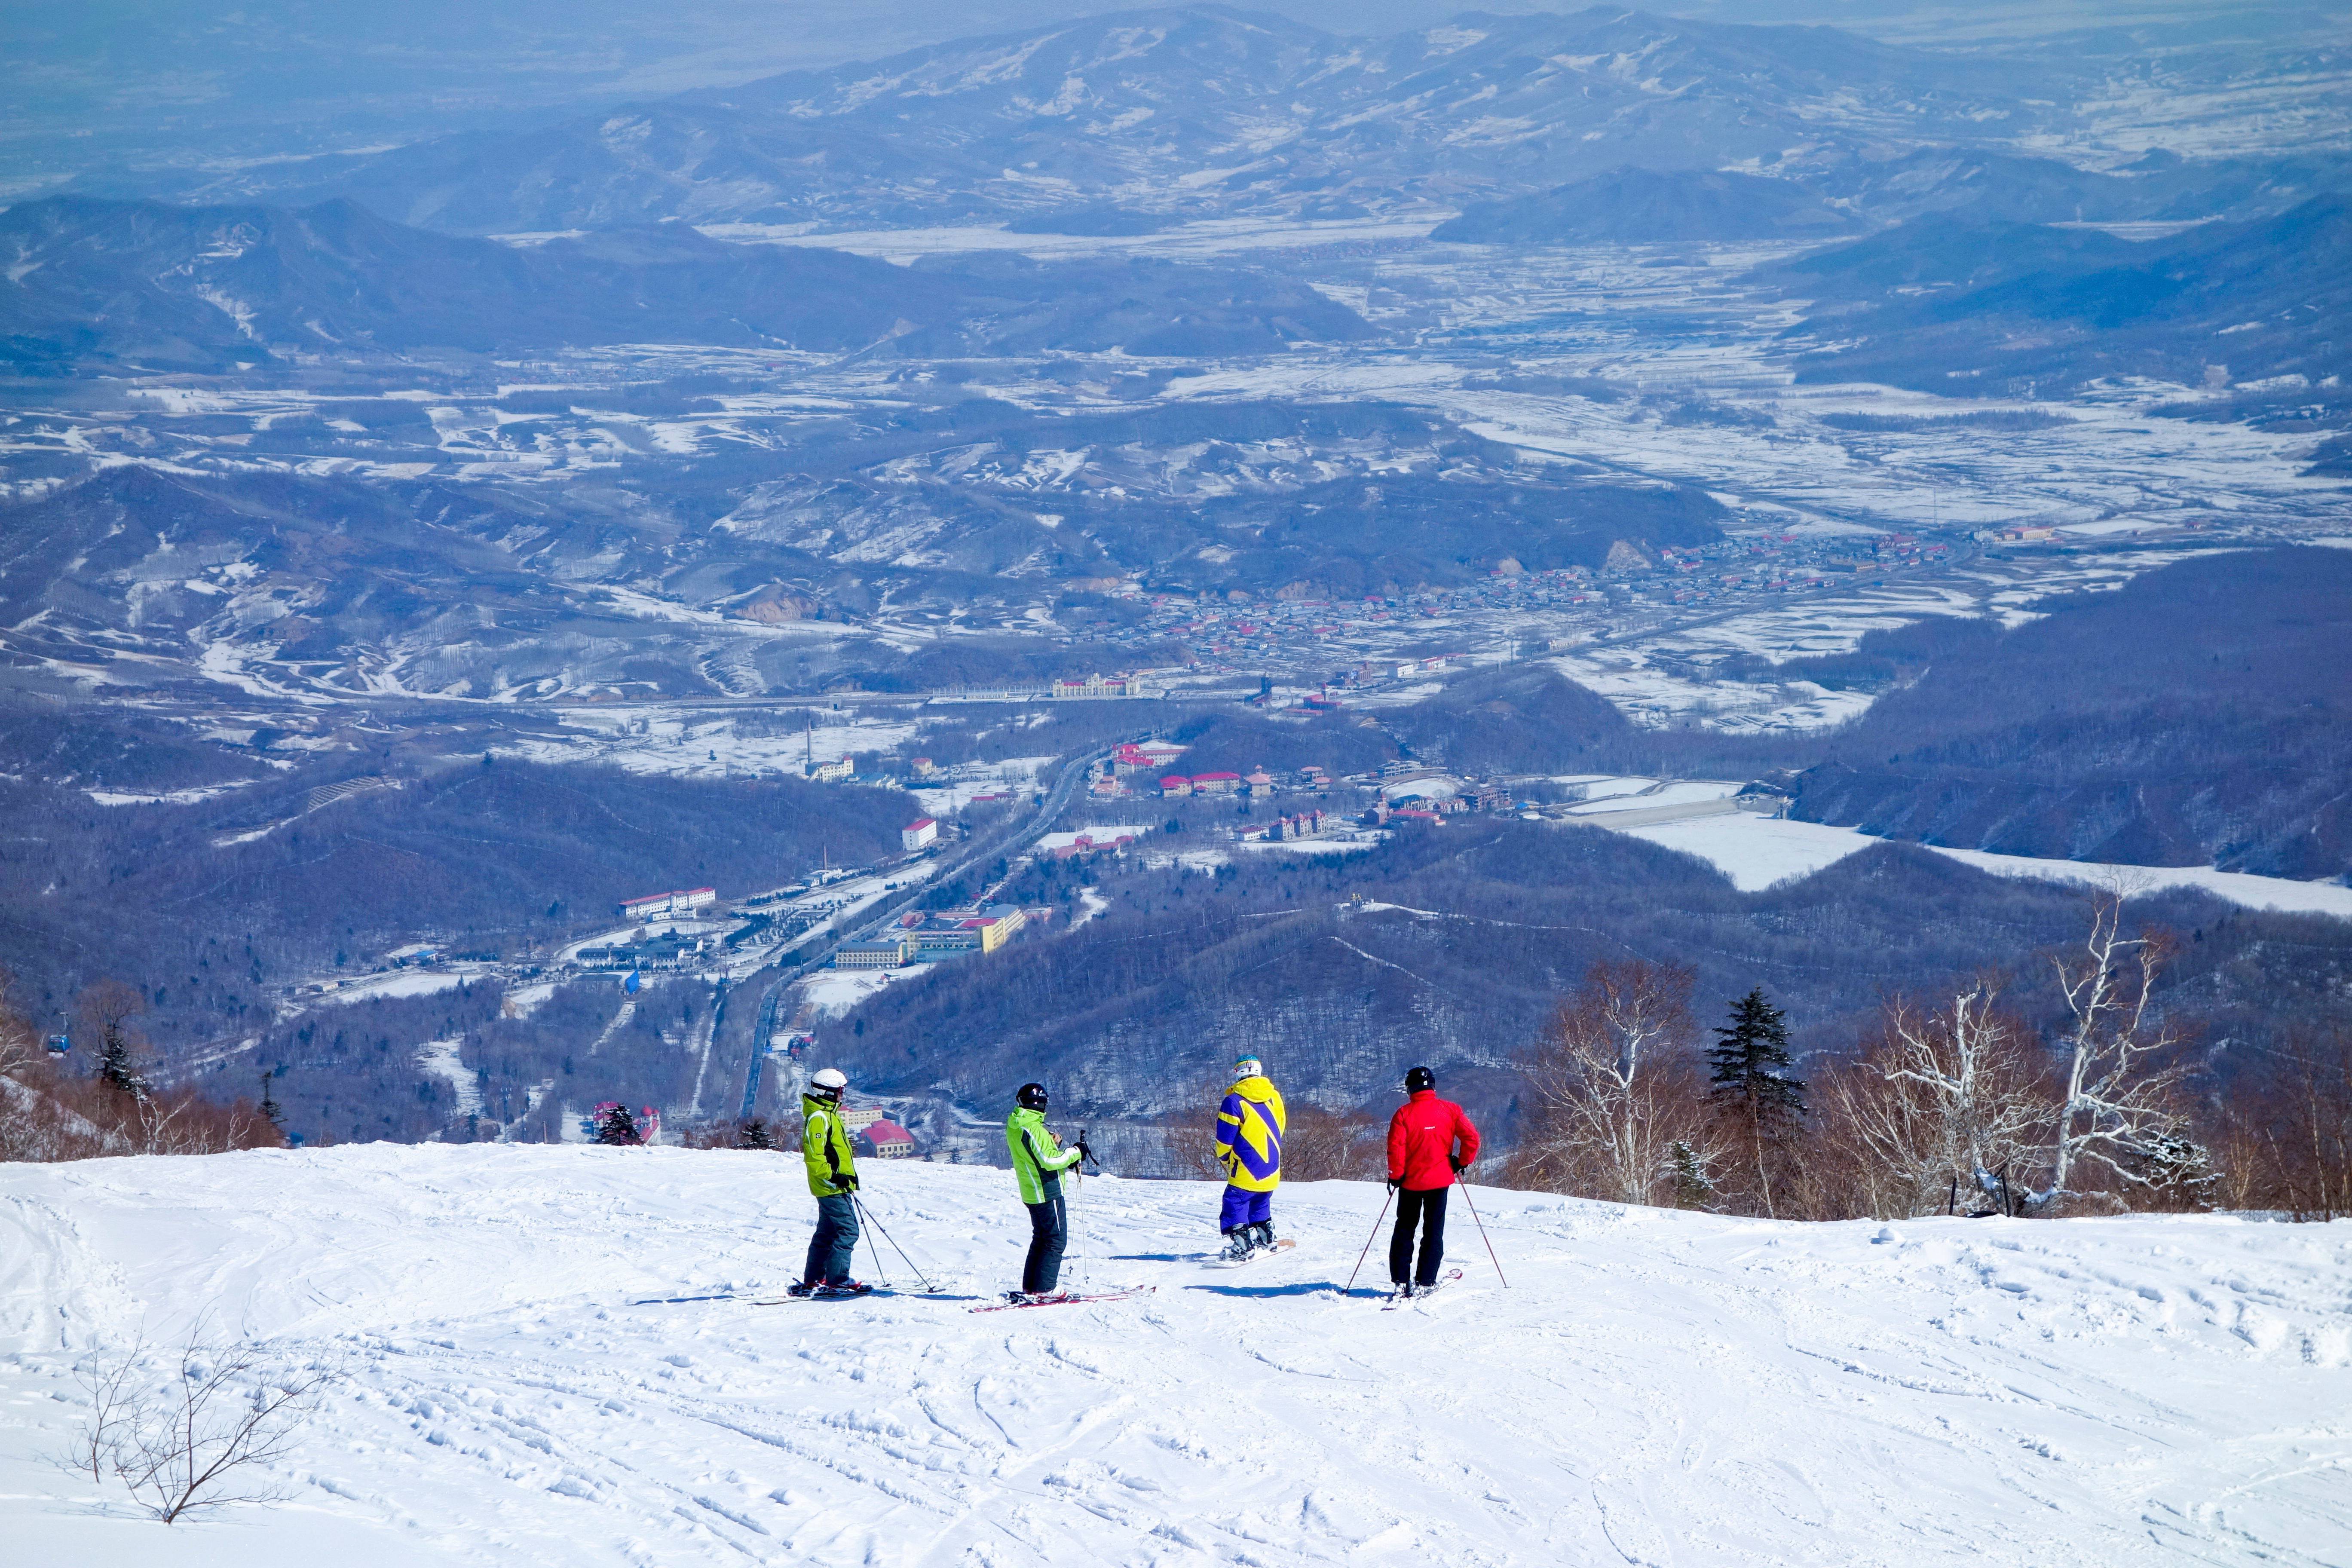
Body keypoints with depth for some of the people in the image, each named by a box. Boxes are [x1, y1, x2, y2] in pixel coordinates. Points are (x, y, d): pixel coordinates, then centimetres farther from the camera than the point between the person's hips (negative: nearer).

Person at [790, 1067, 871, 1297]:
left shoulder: (827, 1114, 18)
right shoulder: (818, 1117, -15)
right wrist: (833, 1177, -26)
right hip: (832, 1188, -11)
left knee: (827, 1233, 14)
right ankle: (837, 1281, -14)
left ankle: (812, 1281, 18)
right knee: (847, 1231, -13)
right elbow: (814, 1155, -22)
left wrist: (847, 1176, 24)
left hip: (836, 1186, 11)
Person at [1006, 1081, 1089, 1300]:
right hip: (1048, 1192, -10)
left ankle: (1029, 1289, 17)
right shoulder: (1033, 1128, -22)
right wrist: (1075, 1153, -14)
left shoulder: (1014, 1126, 8)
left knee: (1041, 1239, 17)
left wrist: (1053, 1144, 4)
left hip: (1031, 1192, 10)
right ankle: (1042, 1290, -6)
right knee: (1056, 1241, -3)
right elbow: (1049, 1161, -25)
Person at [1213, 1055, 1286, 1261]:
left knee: (1235, 1206, -2)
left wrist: (1225, 1159, 11)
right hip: (1272, 1170, 7)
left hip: (1247, 1169, -7)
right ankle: (1266, 1240, 30)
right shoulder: (1274, 1098, 5)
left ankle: (1241, 1247, -11)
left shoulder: (1235, 1101, -14)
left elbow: (1225, 1138, -9)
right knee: (1261, 1205, 23)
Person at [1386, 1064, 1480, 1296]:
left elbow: (1395, 1148, -15)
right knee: (1434, 1231, 8)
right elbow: (1471, 1138, -6)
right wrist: (1462, 1163, 7)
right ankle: (1425, 1281, 4)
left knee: (1405, 1230, 12)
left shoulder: (1404, 1114, -8)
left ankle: (1401, 1281, 6)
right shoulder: (1450, 1110, -3)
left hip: (1410, 1181, -1)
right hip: (1440, 1180, 1)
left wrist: (1395, 1176, -4)